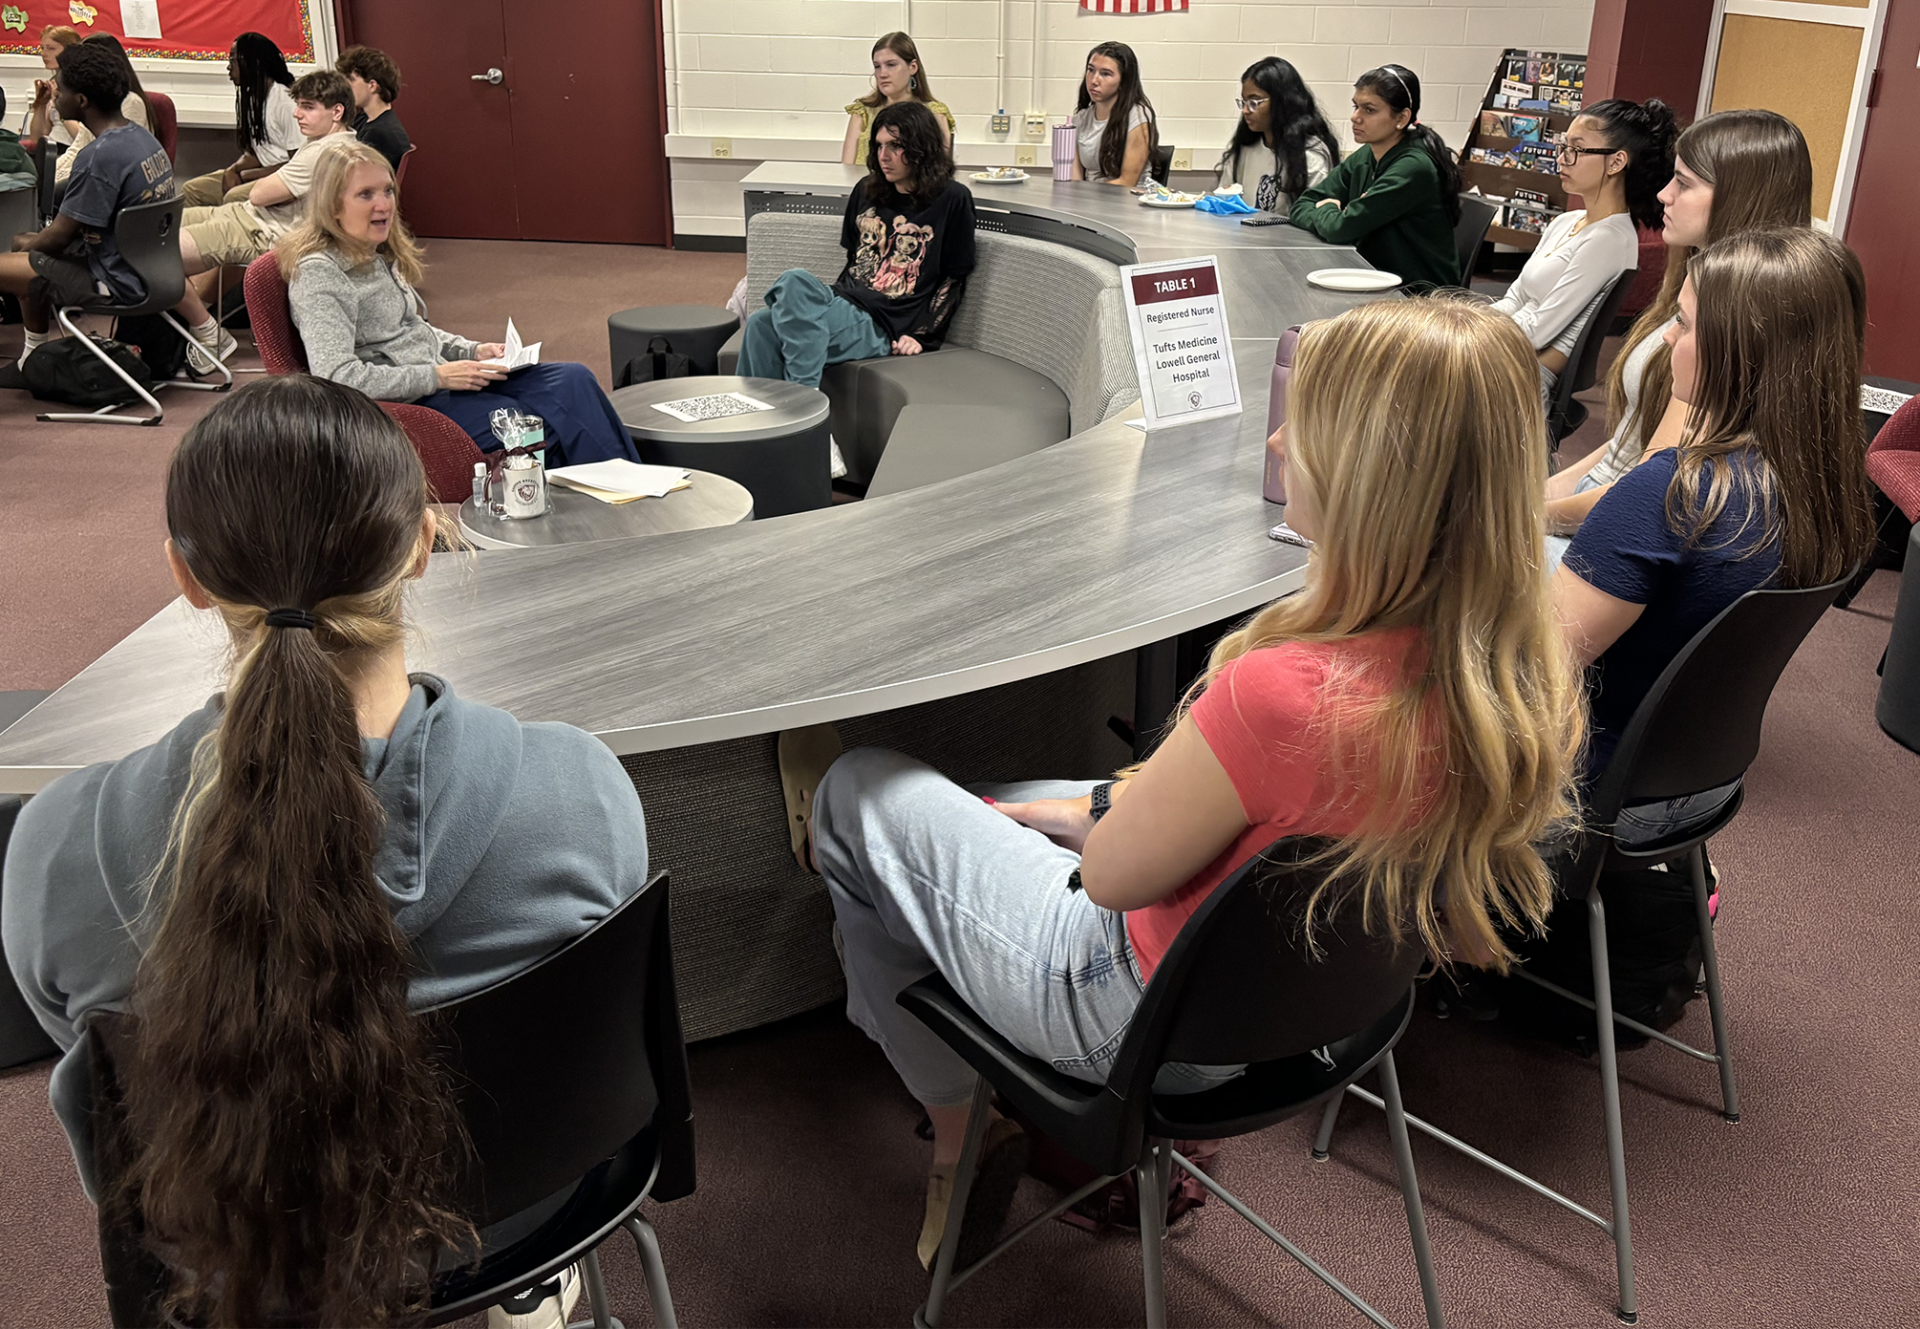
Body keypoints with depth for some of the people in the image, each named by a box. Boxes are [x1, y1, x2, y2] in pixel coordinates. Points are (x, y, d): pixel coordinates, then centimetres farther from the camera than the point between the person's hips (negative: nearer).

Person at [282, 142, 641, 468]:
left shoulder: (380, 256, 13)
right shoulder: (319, 273, -14)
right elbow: (336, 377, -23)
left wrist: (473, 351, 8)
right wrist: (437, 376, -21)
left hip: (440, 380, 9)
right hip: (407, 404, -9)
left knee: (573, 380, -10)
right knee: (552, 425, -22)